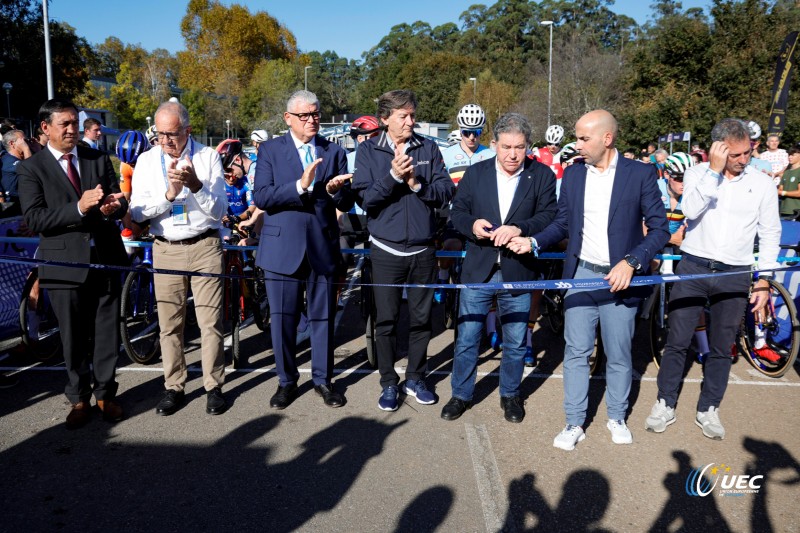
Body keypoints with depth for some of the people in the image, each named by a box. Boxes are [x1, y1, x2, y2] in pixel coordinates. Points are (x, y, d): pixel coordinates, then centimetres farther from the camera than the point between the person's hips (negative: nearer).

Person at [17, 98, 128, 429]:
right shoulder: (31, 169, 0)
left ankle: (105, 393, 26)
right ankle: (79, 399, 25)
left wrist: (113, 206, -20)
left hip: (106, 259, 2)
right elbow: (34, 219, -10)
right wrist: (79, 208, -24)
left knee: (107, 333, 9)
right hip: (65, 263, -2)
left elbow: (120, 202, 5)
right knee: (74, 338, 8)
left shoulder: (99, 159, 9)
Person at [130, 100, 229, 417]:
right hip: (165, 249, 2)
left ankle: (214, 387, 14)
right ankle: (174, 388, 21)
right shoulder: (146, 161, 5)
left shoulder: (208, 157, 0)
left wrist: (195, 185, -21)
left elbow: (219, 210, -5)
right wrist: (169, 194, -16)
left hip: (204, 246, -2)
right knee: (169, 324, 8)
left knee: (210, 320, 1)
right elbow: (137, 213, -1)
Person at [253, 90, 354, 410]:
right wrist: (300, 186, -24)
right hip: (282, 247, -1)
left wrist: (336, 191, -21)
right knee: (282, 319, 6)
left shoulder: (334, 152, 7)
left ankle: (322, 379, 27)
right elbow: (261, 198, -11)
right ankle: (286, 381, 25)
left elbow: (346, 204, 1)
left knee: (323, 318, 10)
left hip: (323, 247, 2)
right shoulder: (270, 150, 1)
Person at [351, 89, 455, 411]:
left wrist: (417, 183, -18)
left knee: (421, 319, 12)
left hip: (423, 248, 2)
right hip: (386, 249, -1)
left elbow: (447, 191, -3)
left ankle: (415, 379, 29)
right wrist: (393, 176, -21)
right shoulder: (368, 150, -1)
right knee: (386, 321, 7)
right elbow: (364, 198, -9)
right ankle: (388, 383, 23)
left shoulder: (428, 149, 3)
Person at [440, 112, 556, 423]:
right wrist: (472, 224, -16)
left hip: (518, 272, -1)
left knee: (515, 342, 13)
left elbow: (548, 216, -9)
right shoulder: (475, 173, 4)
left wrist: (520, 229, -27)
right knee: (467, 337, 8)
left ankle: (510, 394, 33)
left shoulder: (542, 176, -1)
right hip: (478, 269, 1)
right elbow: (457, 211, 6)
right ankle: (461, 394, 26)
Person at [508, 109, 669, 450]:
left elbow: (659, 229, -5)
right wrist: (534, 241, -4)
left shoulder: (641, 174, -6)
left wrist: (631, 262, -17)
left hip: (620, 278, -2)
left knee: (618, 355, 10)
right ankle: (574, 423, 19)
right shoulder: (572, 174, 5)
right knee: (576, 352, 6)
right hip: (580, 275, 3)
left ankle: (617, 418, 31)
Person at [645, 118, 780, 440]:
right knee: (677, 341, 3)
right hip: (693, 268, -1)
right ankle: (665, 405, 18)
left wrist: (763, 281, 1)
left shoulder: (762, 184, 0)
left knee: (722, 348, 10)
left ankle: (708, 410, 25)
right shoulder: (698, 173, -2)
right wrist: (715, 170, -20)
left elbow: (770, 234, 6)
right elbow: (691, 210, -20)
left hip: (735, 275, 1)